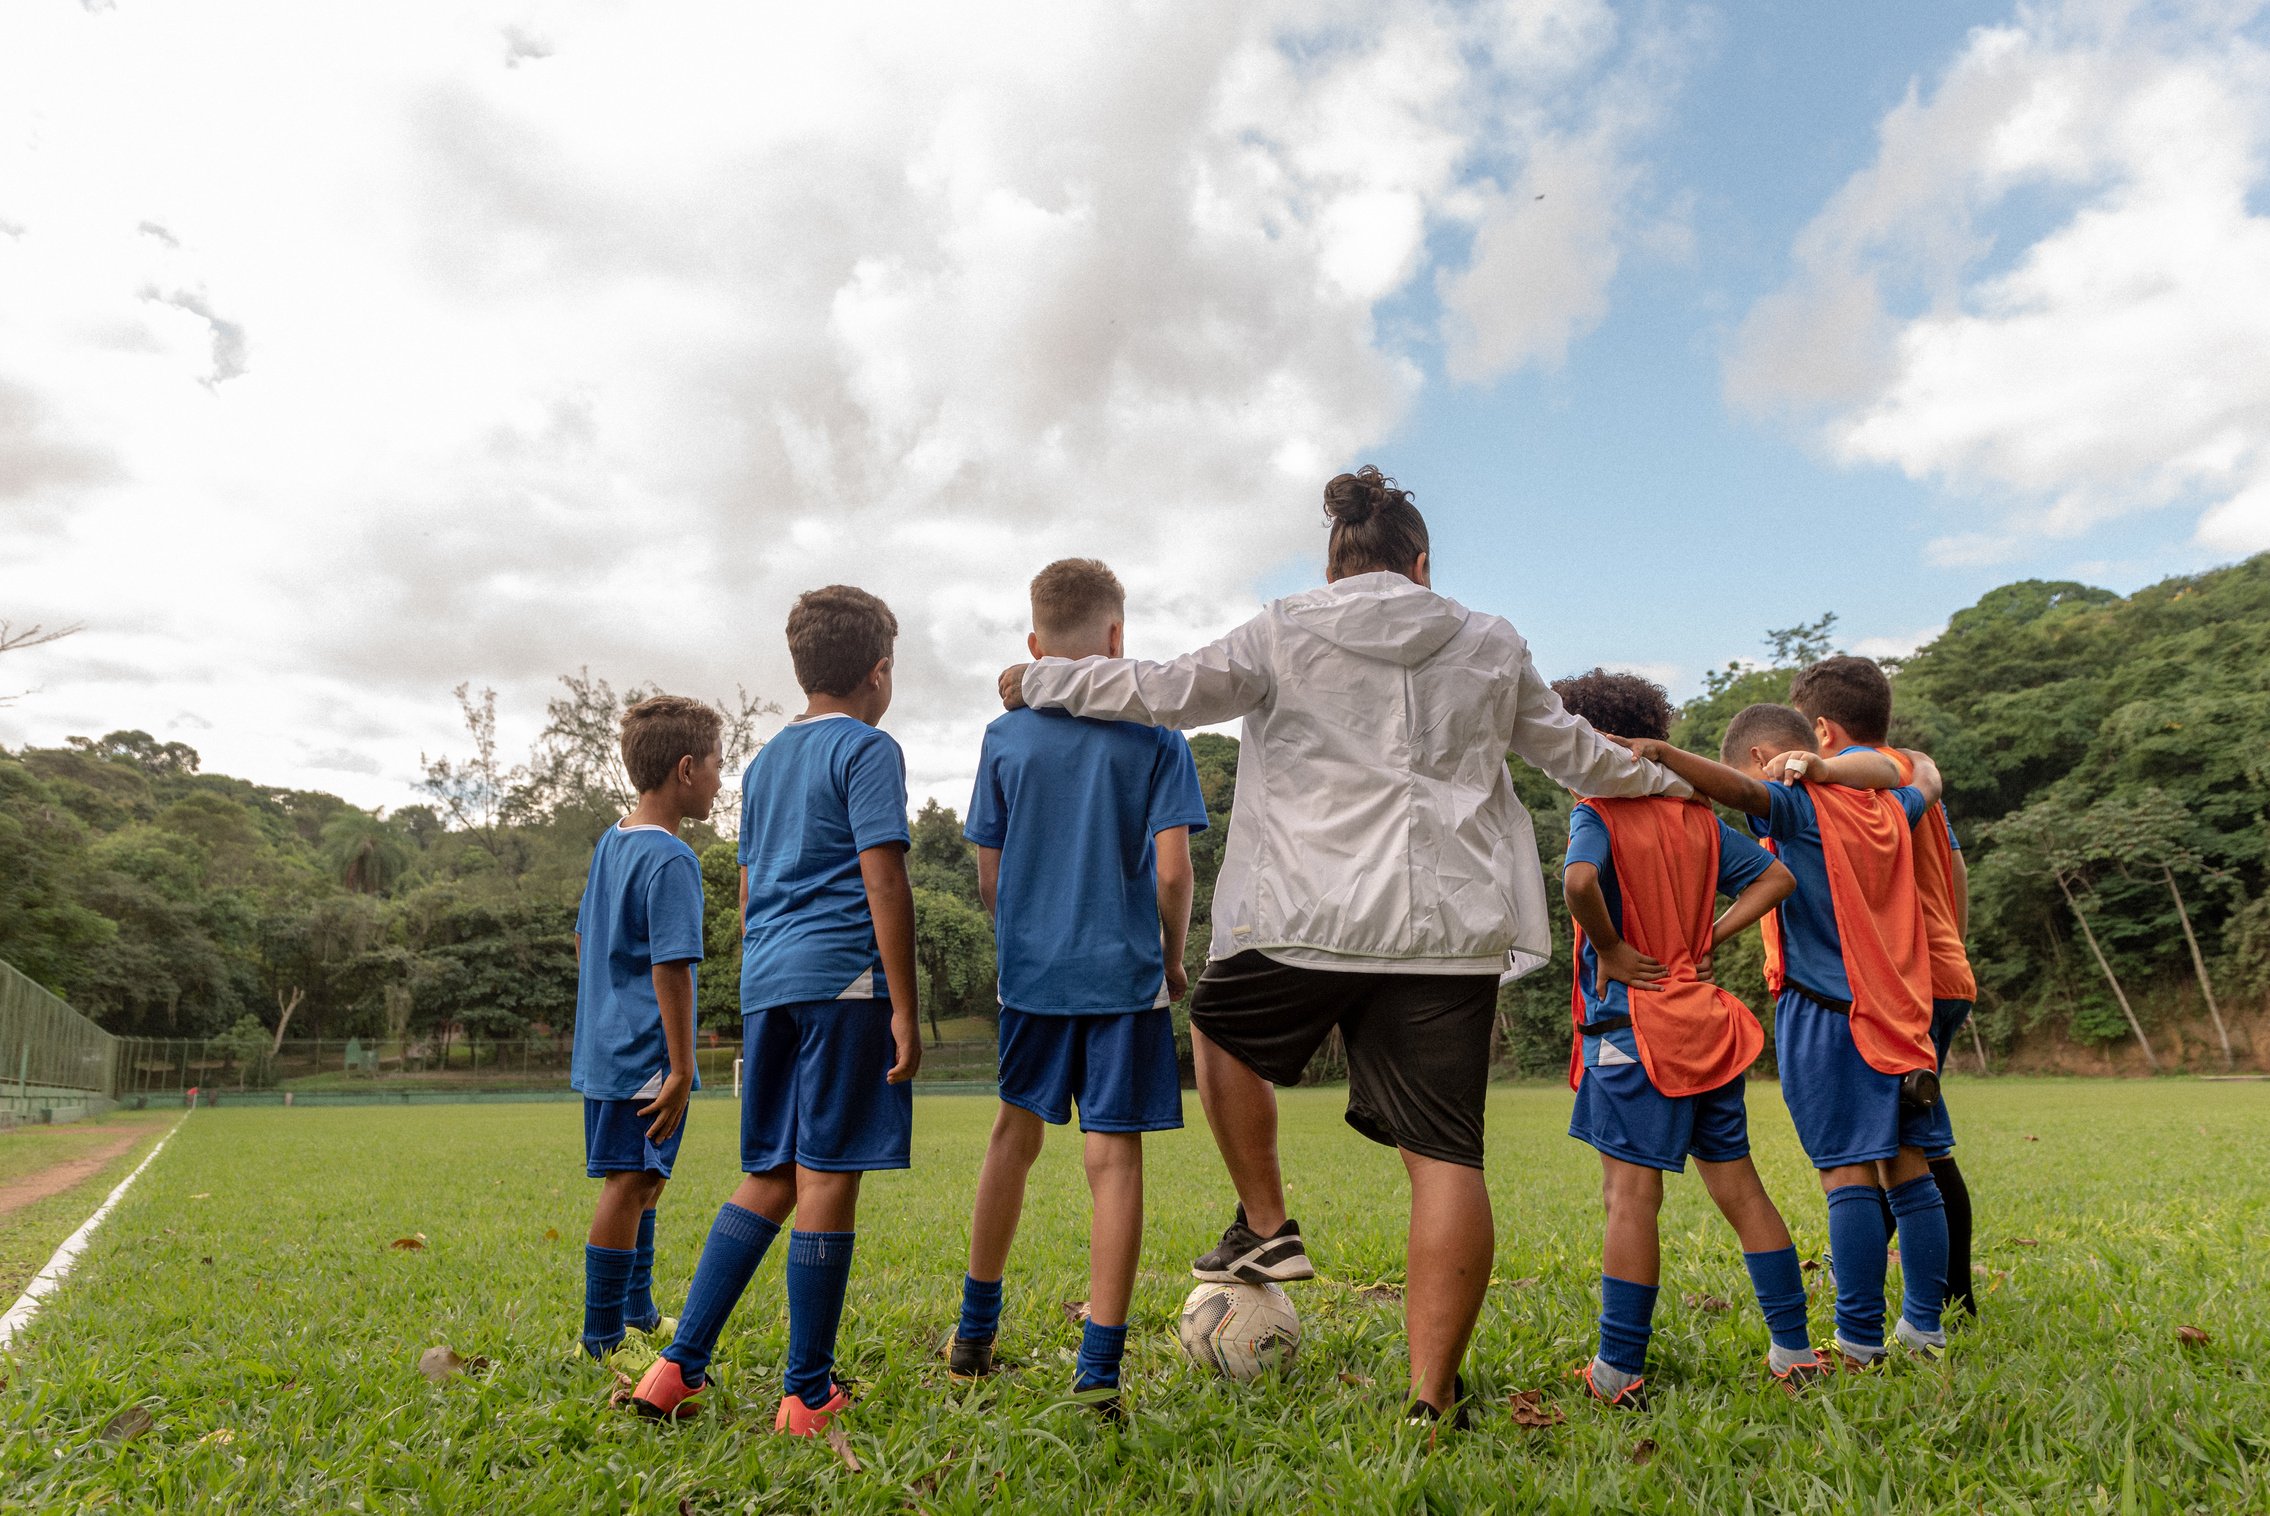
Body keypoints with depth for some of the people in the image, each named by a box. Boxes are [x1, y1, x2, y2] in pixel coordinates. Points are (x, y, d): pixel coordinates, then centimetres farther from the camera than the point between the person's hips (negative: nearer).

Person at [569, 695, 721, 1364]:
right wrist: (681, 1071, -20)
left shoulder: (610, 842, 11)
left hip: (601, 1050, 10)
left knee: (643, 1181, 20)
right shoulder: (671, 859, -18)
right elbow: (670, 969, -21)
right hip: (645, 1056, -10)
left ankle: (638, 1313, 34)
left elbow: (583, 940, 20)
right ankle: (603, 1340, 4)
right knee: (629, 1185, -3)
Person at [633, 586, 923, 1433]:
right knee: (827, 1177, -2)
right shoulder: (868, 751, -3)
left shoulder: (765, 761, 20)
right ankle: (808, 1395, 5)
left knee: (769, 1178, 14)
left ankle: (680, 1367, 10)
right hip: (843, 977, -7)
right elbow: (883, 881, -11)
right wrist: (904, 1008, -10)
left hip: (767, 981, 8)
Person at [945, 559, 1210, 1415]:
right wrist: (1172, 960, 5)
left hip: (1030, 971, 3)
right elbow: (1171, 870, -10)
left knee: (1016, 1132, 19)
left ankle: (976, 1328, 31)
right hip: (1124, 971, -3)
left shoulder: (1006, 738, 2)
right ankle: (1099, 1367, 4)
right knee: (1114, 1156, 1)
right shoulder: (1153, 734, -5)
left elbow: (989, 875, 3)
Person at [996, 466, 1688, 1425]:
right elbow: (1574, 754, 24)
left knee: (1221, 1029, 27)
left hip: (1311, 919, -2)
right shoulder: (1492, 646, 14)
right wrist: (1665, 779, 45)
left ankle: (1266, 1226, 23)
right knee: (1445, 1155, 3)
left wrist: (1039, 681, 16)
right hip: (1451, 931, 2)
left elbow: (1163, 693, 1)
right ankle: (1433, 1396, 4)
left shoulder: (1284, 636, 5)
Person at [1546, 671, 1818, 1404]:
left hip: (1633, 1024, -7)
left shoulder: (1597, 814, -10)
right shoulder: (1696, 816, 11)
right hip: (1705, 1022, 7)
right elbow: (1776, 877, 12)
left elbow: (1579, 880, -30)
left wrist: (1609, 950, -15)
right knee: (1738, 1187, 13)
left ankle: (1619, 1371, 1)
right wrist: (1707, 941, 8)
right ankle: (1794, 1349, 20)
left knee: (1630, 1193, -4)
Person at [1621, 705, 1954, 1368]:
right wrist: (1906, 756, 54)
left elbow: (1741, 791, -29)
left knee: (1849, 1174, -7)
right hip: (1901, 1015, 7)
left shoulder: (1801, 805, -7)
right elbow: (1927, 779, 36)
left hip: (1824, 1013, -7)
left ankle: (1859, 1341, -4)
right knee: (1908, 1170, 12)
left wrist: (1660, 752, -37)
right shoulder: (1889, 808, 13)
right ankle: (1924, 1325, 19)